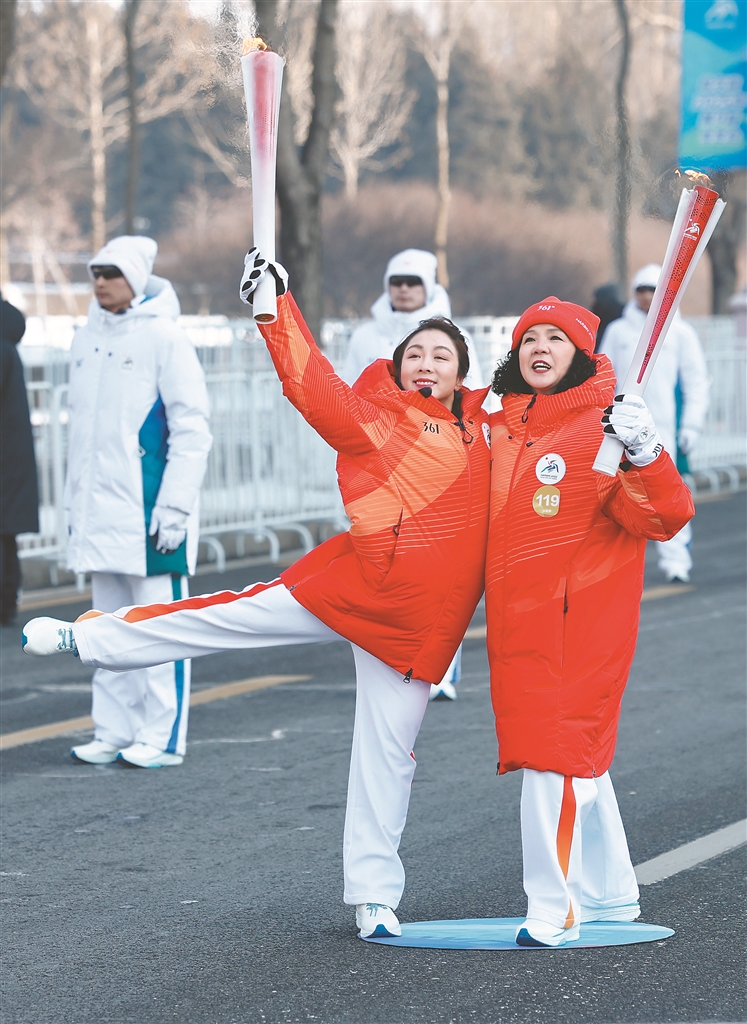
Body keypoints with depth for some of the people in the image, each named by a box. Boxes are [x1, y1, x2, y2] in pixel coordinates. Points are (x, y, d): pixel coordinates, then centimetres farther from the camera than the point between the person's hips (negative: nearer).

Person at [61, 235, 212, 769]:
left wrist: (174, 505, -15)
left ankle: (162, 738, 1)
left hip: (149, 507, -7)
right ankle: (114, 732, 16)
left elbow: (192, 429, -10)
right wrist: (77, 500, 14)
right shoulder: (88, 339, 12)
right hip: (99, 506, 7)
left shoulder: (164, 338, -8)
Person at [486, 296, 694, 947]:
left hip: (577, 620, -8)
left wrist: (645, 454, -37)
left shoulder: (603, 428, -12)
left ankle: (554, 911, -7)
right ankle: (610, 896, 28)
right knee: (578, 757, 16)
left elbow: (665, 518, -21)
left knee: (554, 753, -11)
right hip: (516, 621, 8)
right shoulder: (505, 428, 10)